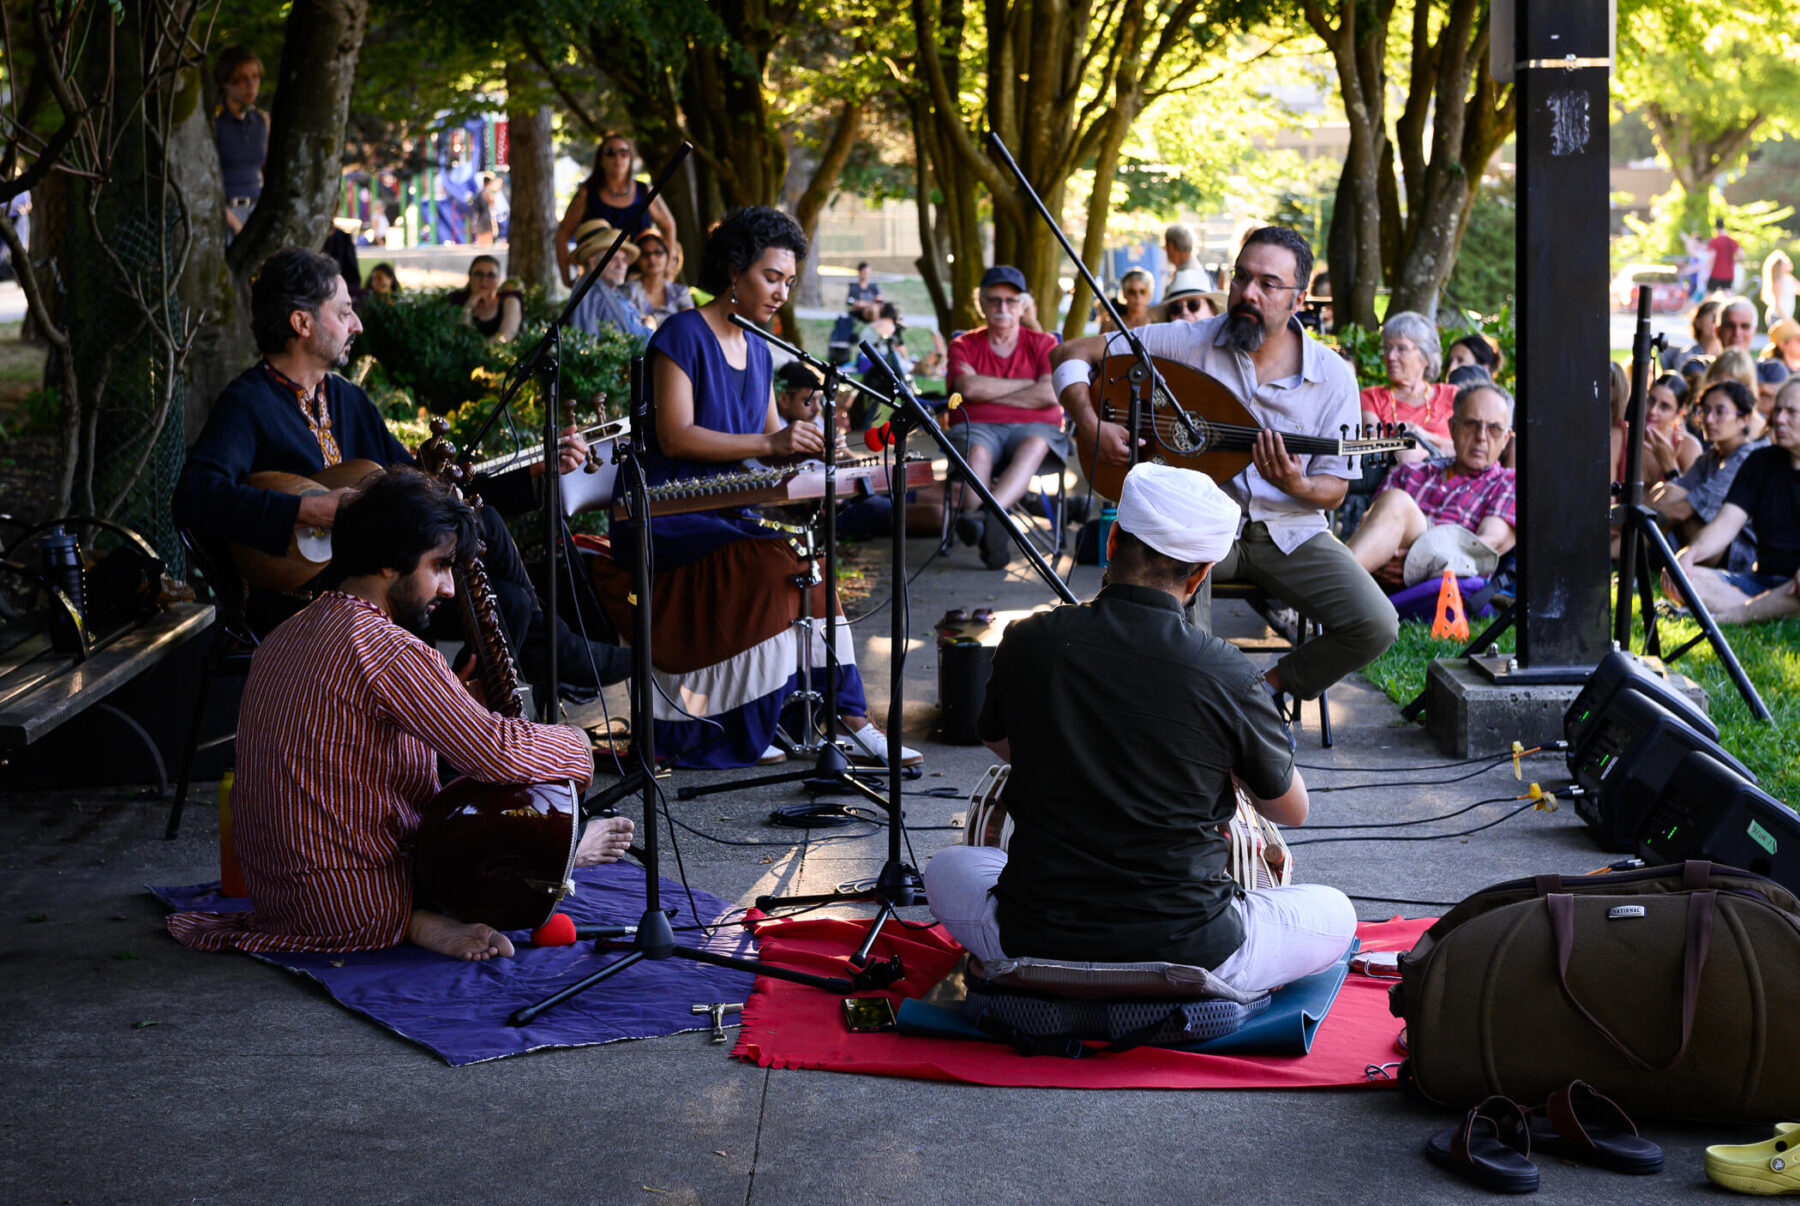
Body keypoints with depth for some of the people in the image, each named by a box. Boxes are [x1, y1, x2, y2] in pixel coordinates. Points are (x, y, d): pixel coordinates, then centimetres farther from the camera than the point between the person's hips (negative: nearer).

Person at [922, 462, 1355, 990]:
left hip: (1032, 943, 2)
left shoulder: (1028, 643, -7)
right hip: (1190, 953, -2)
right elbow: (1291, 810, 5)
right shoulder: (1225, 673, -14)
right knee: (1334, 912, 24)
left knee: (948, 868, 33)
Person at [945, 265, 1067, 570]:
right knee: (977, 453, -37)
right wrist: (1028, 383, -1)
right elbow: (969, 388, -7)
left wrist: (989, 391, -3)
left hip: (1033, 426, 0)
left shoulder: (1043, 344, 15)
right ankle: (988, 537, -57)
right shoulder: (963, 345, 15)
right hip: (977, 427, 0)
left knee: (1034, 446, -38)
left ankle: (988, 512, -63)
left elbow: (1050, 394, -4)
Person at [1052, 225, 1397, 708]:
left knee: (1376, 625, -19)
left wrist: (1298, 486, -23)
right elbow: (1072, 354, -1)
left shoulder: (1332, 376, -3)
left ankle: (1268, 686, 8)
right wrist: (1090, 424, -18)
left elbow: (1335, 488, 1)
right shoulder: (1187, 343, -5)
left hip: (1290, 532, 2)